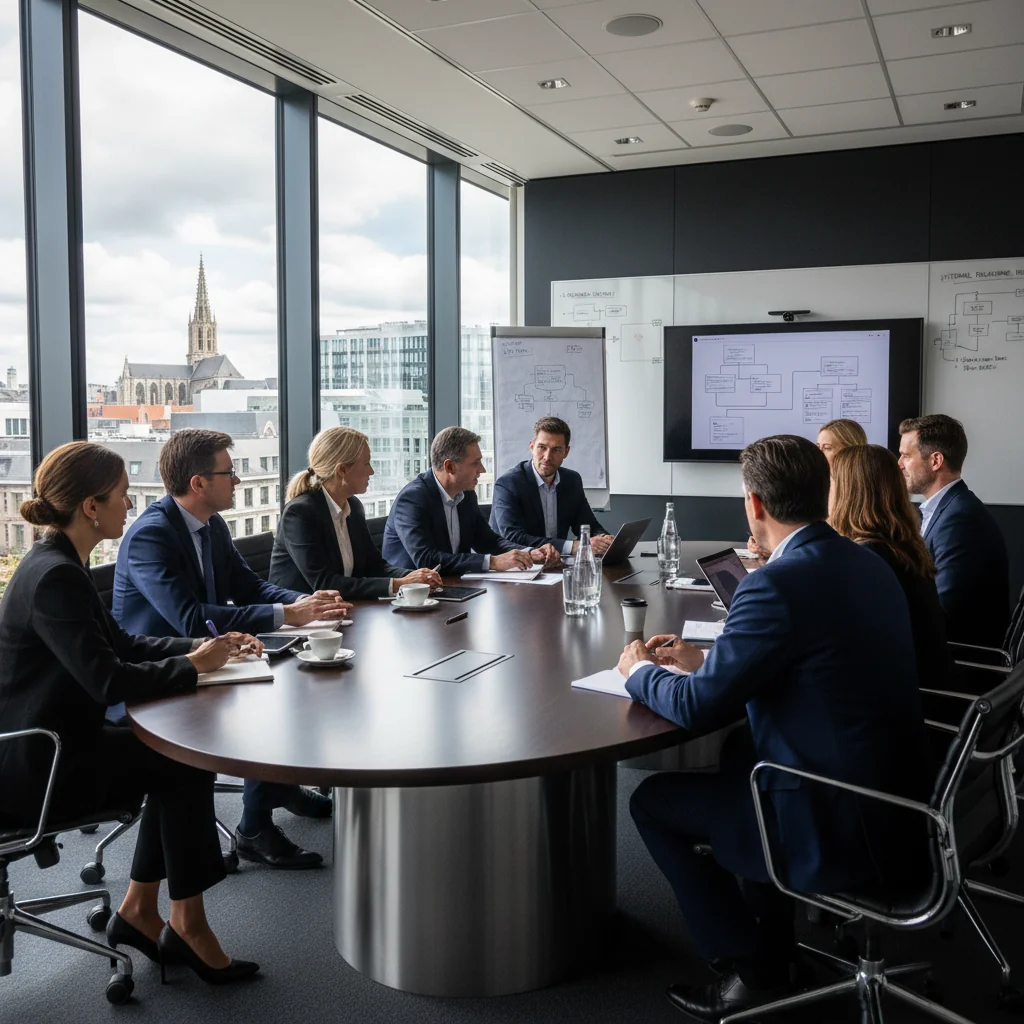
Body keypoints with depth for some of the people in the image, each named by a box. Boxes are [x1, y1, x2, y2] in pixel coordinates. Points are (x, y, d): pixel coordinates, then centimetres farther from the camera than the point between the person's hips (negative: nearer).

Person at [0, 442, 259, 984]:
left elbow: (121, 644, 12)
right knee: (187, 765, -7)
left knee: (176, 754, 4)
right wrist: (194, 665, -14)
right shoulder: (55, 577, -24)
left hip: (52, 742, 9)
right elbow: (108, 680, -28)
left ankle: (139, 911, 13)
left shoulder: (59, 563, 8)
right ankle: (186, 922, 7)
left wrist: (200, 648, 0)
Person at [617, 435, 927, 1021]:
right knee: (740, 754, 30)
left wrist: (640, 672, 3)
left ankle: (753, 969, 18)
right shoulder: (866, 562, 4)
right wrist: (706, 659, 16)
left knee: (653, 801, 7)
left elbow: (698, 708, -16)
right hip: (899, 799, 9)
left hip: (844, 832, -9)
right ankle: (774, 941, 37)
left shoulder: (778, 584, -23)